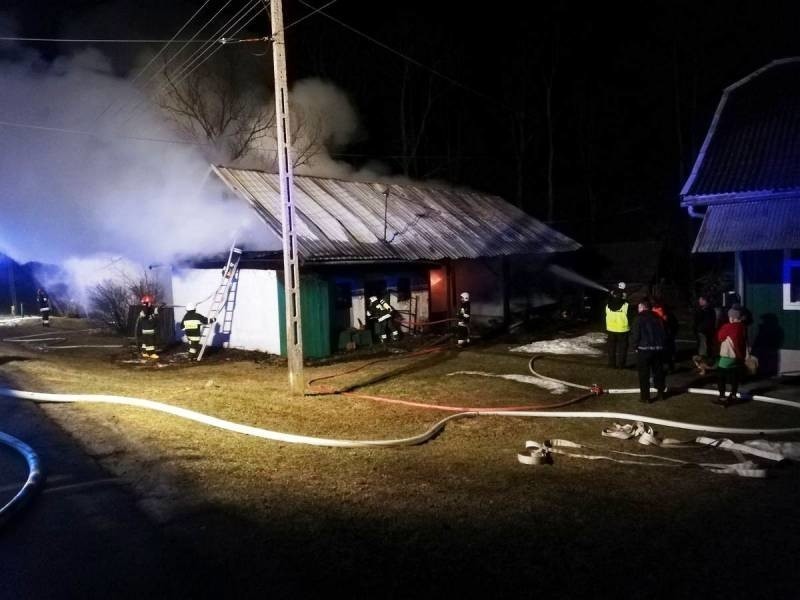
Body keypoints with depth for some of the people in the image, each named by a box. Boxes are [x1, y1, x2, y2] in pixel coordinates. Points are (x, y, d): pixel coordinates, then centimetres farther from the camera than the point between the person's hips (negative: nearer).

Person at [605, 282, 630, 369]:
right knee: (622, 348, 7)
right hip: (623, 330, -3)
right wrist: (630, 329, 2)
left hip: (611, 330, 3)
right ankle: (620, 364, 9)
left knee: (611, 347, 13)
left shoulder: (608, 305, -4)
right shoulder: (626, 305, -15)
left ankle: (612, 364, 17)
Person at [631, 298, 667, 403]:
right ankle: (660, 393, 27)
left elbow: (635, 335, -12)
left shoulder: (640, 318, -8)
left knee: (644, 375, 2)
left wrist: (635, 345, 3)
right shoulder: (658, 318, 7)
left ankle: (645, 396, 3)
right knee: (658, 372, 17)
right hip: (658, 349, 5)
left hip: (644, 349, -5)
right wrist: (660, 344, 18)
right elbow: (664, 334, 9)